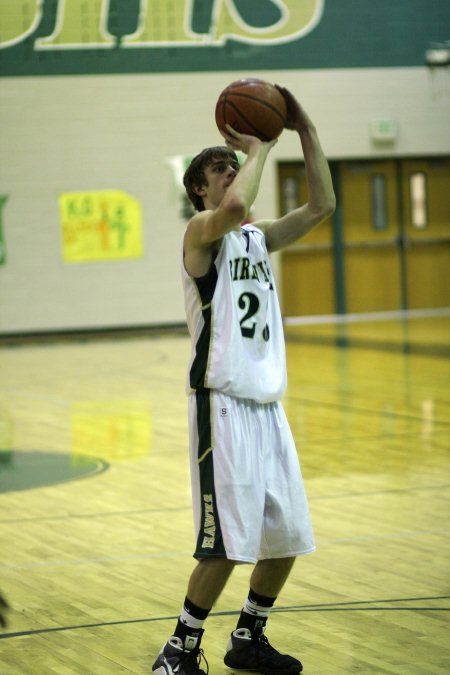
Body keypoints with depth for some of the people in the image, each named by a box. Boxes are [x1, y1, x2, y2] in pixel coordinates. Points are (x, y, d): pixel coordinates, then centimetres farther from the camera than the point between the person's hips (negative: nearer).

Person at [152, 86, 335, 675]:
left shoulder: (258, 236, 17)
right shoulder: (202, 230, -6)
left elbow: (322, 206, 10)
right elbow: (234, 207, -29)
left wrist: (305, 131, 3)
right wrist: (259, 148, -15)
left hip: (267, 403, 8)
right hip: (223, 405, -8)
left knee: (287, 537, 11)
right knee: (227, 544, -11)